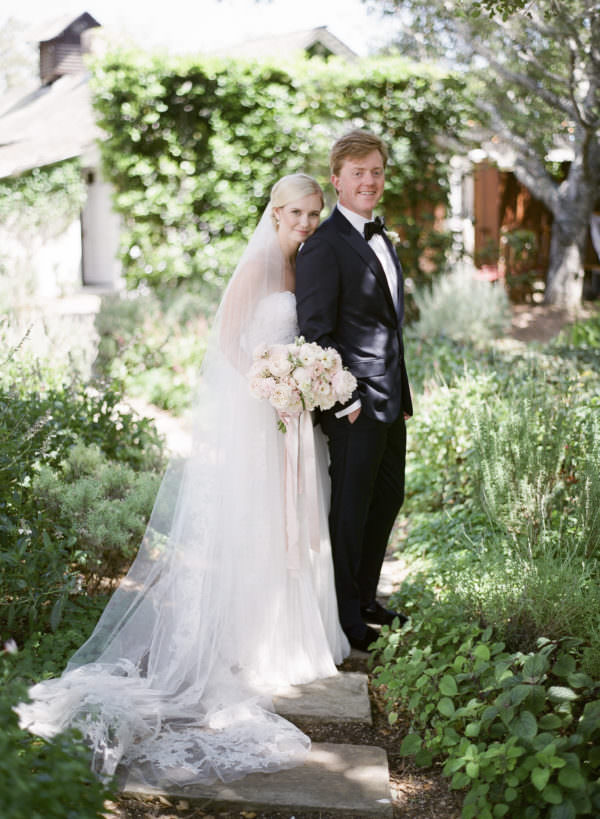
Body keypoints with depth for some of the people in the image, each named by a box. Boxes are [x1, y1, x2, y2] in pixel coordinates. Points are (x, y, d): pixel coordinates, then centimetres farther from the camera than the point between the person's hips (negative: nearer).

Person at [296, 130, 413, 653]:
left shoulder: (383, 240, 16)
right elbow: (315, 333, -17)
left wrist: (402, 395, 18)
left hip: (390, 399, 9)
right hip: (355, 404, -9)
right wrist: (345, 399, -20)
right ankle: (344, 619, 14)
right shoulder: (324, 246, -13)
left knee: (388, 498, 18)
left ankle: (366, 601, 33)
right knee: (351, 508, 1)